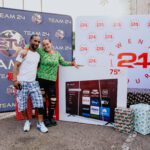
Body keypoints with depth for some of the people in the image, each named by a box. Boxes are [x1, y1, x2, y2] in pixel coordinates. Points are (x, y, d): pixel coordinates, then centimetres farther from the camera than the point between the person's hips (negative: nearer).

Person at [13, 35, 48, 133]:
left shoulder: (38, 55, 14)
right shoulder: (24, 52, -3)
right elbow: (16, 66, -8)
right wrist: (15, 80, -17)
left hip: (33, 82, 4)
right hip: (22, 82, -4)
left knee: (40, 103, -5)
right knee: (22, 105, 2)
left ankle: (40, 124, 5)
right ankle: (27, 121, 24)